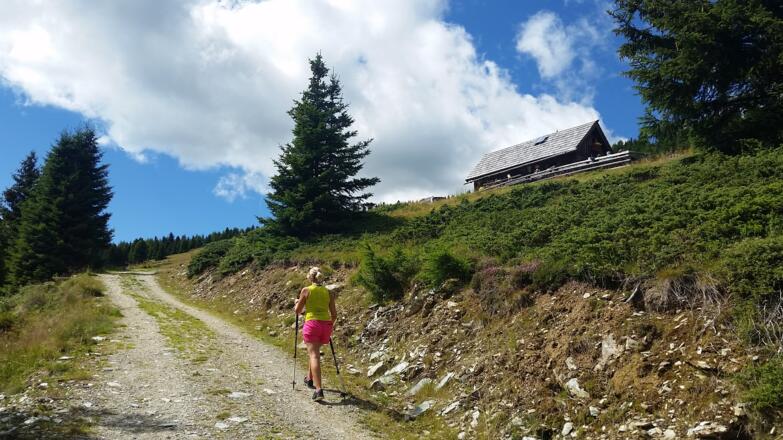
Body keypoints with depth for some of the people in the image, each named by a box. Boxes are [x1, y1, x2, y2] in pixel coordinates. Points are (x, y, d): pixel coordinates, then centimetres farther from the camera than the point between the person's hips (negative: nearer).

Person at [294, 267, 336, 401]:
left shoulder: (306, 290, 0)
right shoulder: (328, 292, 11)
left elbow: (297, 311, 7)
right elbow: (334, 314, 12)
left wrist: (297, 303, 28)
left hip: (312, 324, -5)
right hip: (326, 325, 5)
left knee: (314, 355, -9)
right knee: (315, 351, 27)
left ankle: (318, 389, -22)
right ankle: (310, 378, 42)